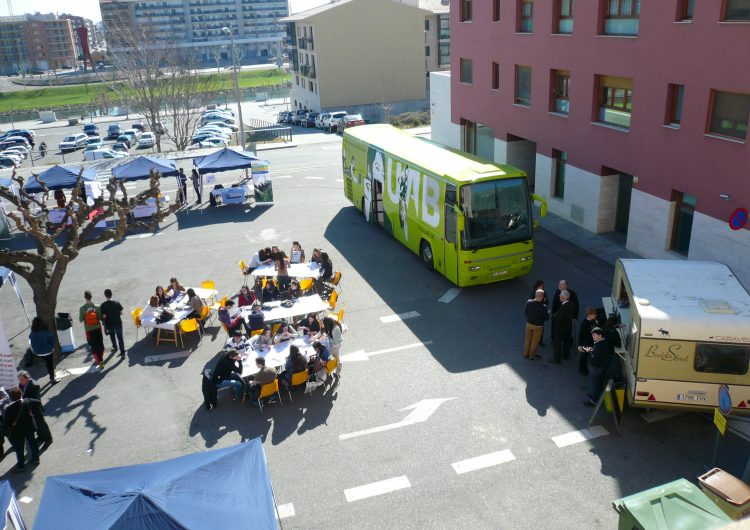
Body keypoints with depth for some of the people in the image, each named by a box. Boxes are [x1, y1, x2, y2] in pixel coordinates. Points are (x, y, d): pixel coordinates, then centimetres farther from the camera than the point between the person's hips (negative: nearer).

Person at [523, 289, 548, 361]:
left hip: (529, 324, 4)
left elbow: (525, 312, -4)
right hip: (538, 326, -3)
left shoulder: (528, 302, -18)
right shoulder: (543, 307, -29)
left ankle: (526, 353, 38)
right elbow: (546, 318, -16)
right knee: (535, 341, 17)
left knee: (528, 339, 23)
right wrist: (548, 313, 4)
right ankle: (532, 355, 33)